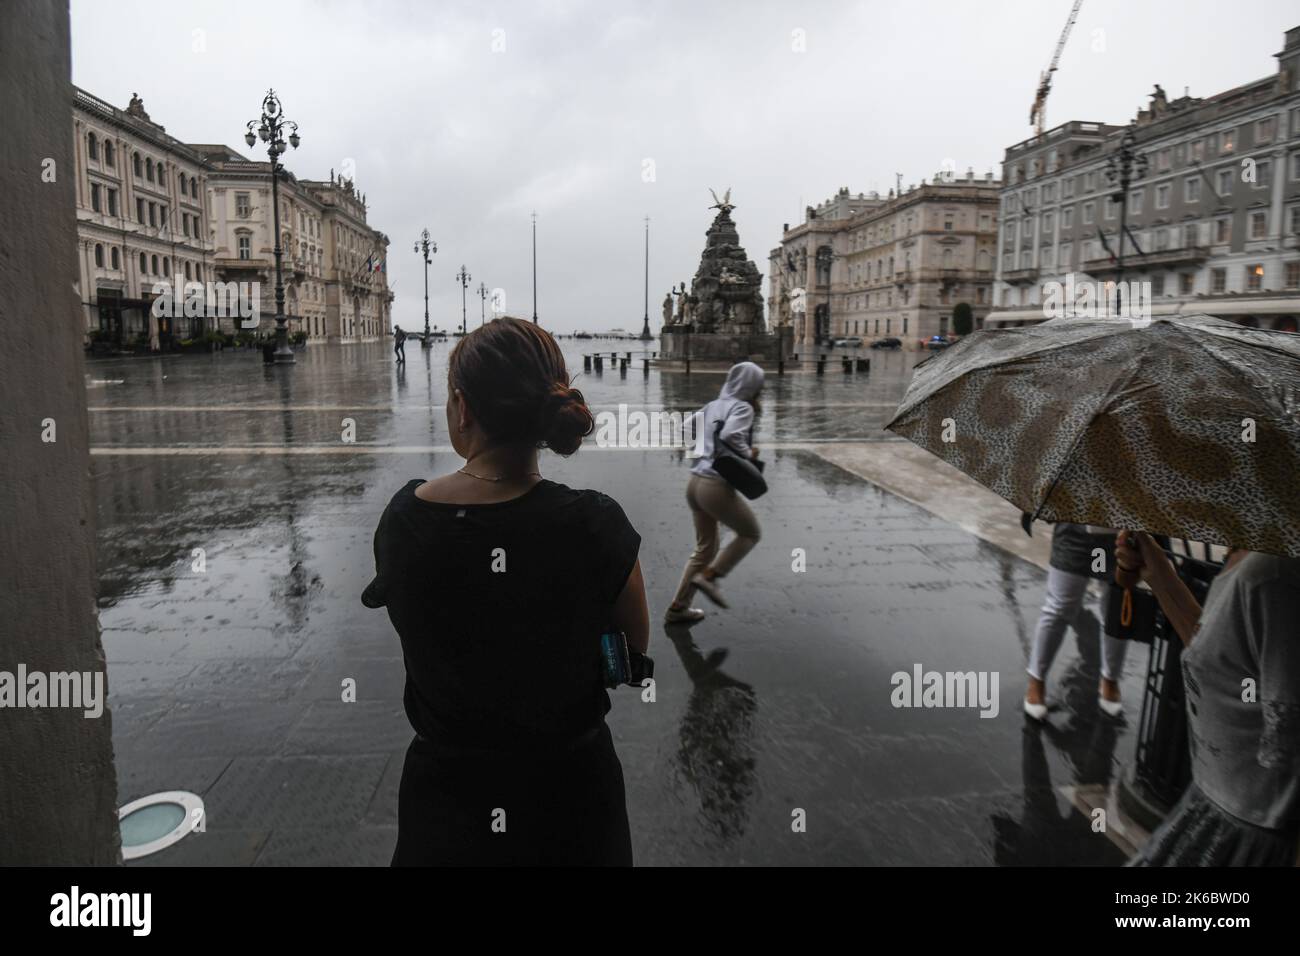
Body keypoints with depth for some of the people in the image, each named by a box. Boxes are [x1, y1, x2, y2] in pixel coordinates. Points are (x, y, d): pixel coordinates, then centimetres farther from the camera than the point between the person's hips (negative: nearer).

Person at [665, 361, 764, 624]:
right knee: (751, 533, 15)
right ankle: (709, 576, 4)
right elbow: (731, 435, -26)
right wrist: (747, 454, -8)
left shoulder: (713, 406, 15)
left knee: (706, 547, 20)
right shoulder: (743, 408, -7)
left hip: (695, 482, 8)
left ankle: (678, 608, 21)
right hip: (717, 488, -8)